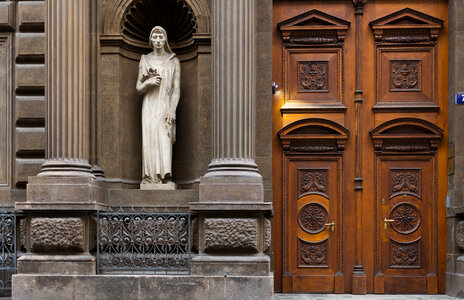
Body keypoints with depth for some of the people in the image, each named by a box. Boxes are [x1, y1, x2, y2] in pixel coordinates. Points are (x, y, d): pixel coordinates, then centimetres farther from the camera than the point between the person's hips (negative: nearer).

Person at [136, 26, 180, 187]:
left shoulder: (174, 61, 5)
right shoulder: (145, 60, 9)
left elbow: (177, 88, 0)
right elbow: (138, 88, 10)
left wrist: (172, 110, -11)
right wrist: (148, 82, -12)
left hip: (166, 106, -1)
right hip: (150, 107, 1)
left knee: (165, 141, -10)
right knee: (150, 140, -6)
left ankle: (165, 177, -10)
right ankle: (150, 178, -4)